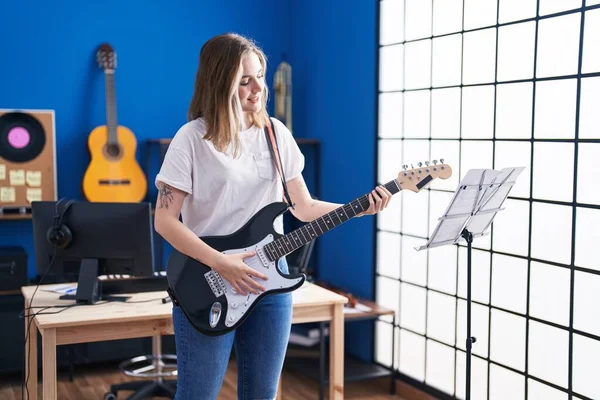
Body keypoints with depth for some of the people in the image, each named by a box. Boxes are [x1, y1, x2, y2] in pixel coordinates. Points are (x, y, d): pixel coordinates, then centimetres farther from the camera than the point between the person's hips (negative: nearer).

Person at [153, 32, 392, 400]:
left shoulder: (276, 133, 5)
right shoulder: (193, 138, -10)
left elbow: (304, 207, 9)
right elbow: (164, 220, -11)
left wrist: (361, 208, -5)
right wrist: (221, 264, -20)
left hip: (270, 279, 4)